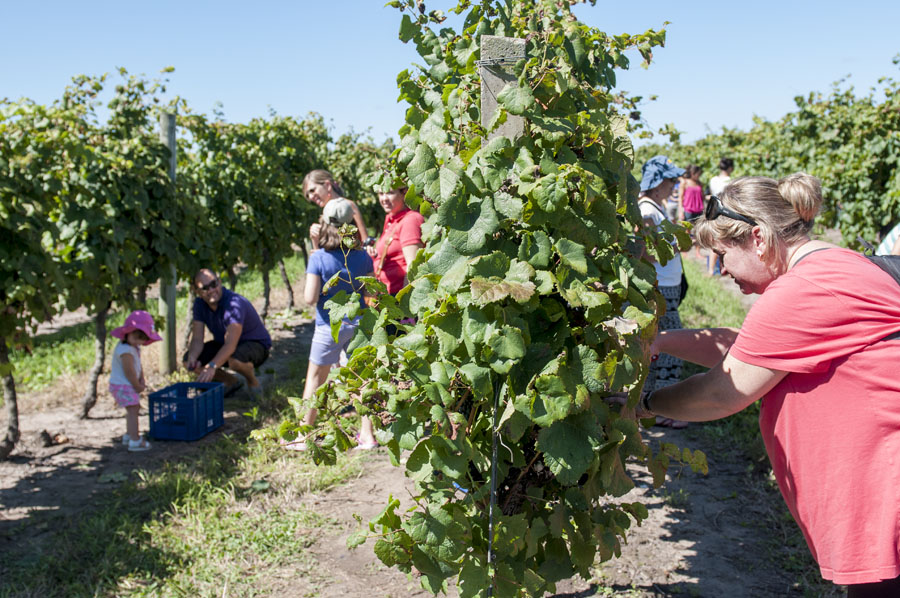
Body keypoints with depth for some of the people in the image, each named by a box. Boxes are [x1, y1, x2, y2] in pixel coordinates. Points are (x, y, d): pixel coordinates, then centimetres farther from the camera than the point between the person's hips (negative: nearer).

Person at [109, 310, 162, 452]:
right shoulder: (125, 351, -26)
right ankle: (135, 441, -13)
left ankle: (128, 435, 37)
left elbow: (138, 366, 16)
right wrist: (138, 386, -12)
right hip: (122, 386, -11)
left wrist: (142, 380, 4)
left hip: (129, 385, 11)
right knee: (133, 410, -12)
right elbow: (129, 372, -23)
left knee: (134, 409, 22)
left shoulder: (135, 347, 7)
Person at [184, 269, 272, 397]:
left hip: (255, 344, -7)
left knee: (234, 360, -41)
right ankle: (231, 382, 9)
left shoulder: (234, 303, -32)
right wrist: (192, 357, -32)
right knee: (187, 361, -10)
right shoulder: (199, 304, -9)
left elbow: (231, 345, -42)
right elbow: (197, 340, -10)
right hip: (223, 344, 7)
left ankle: (253, 381, -4)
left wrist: (212, 366, -55)